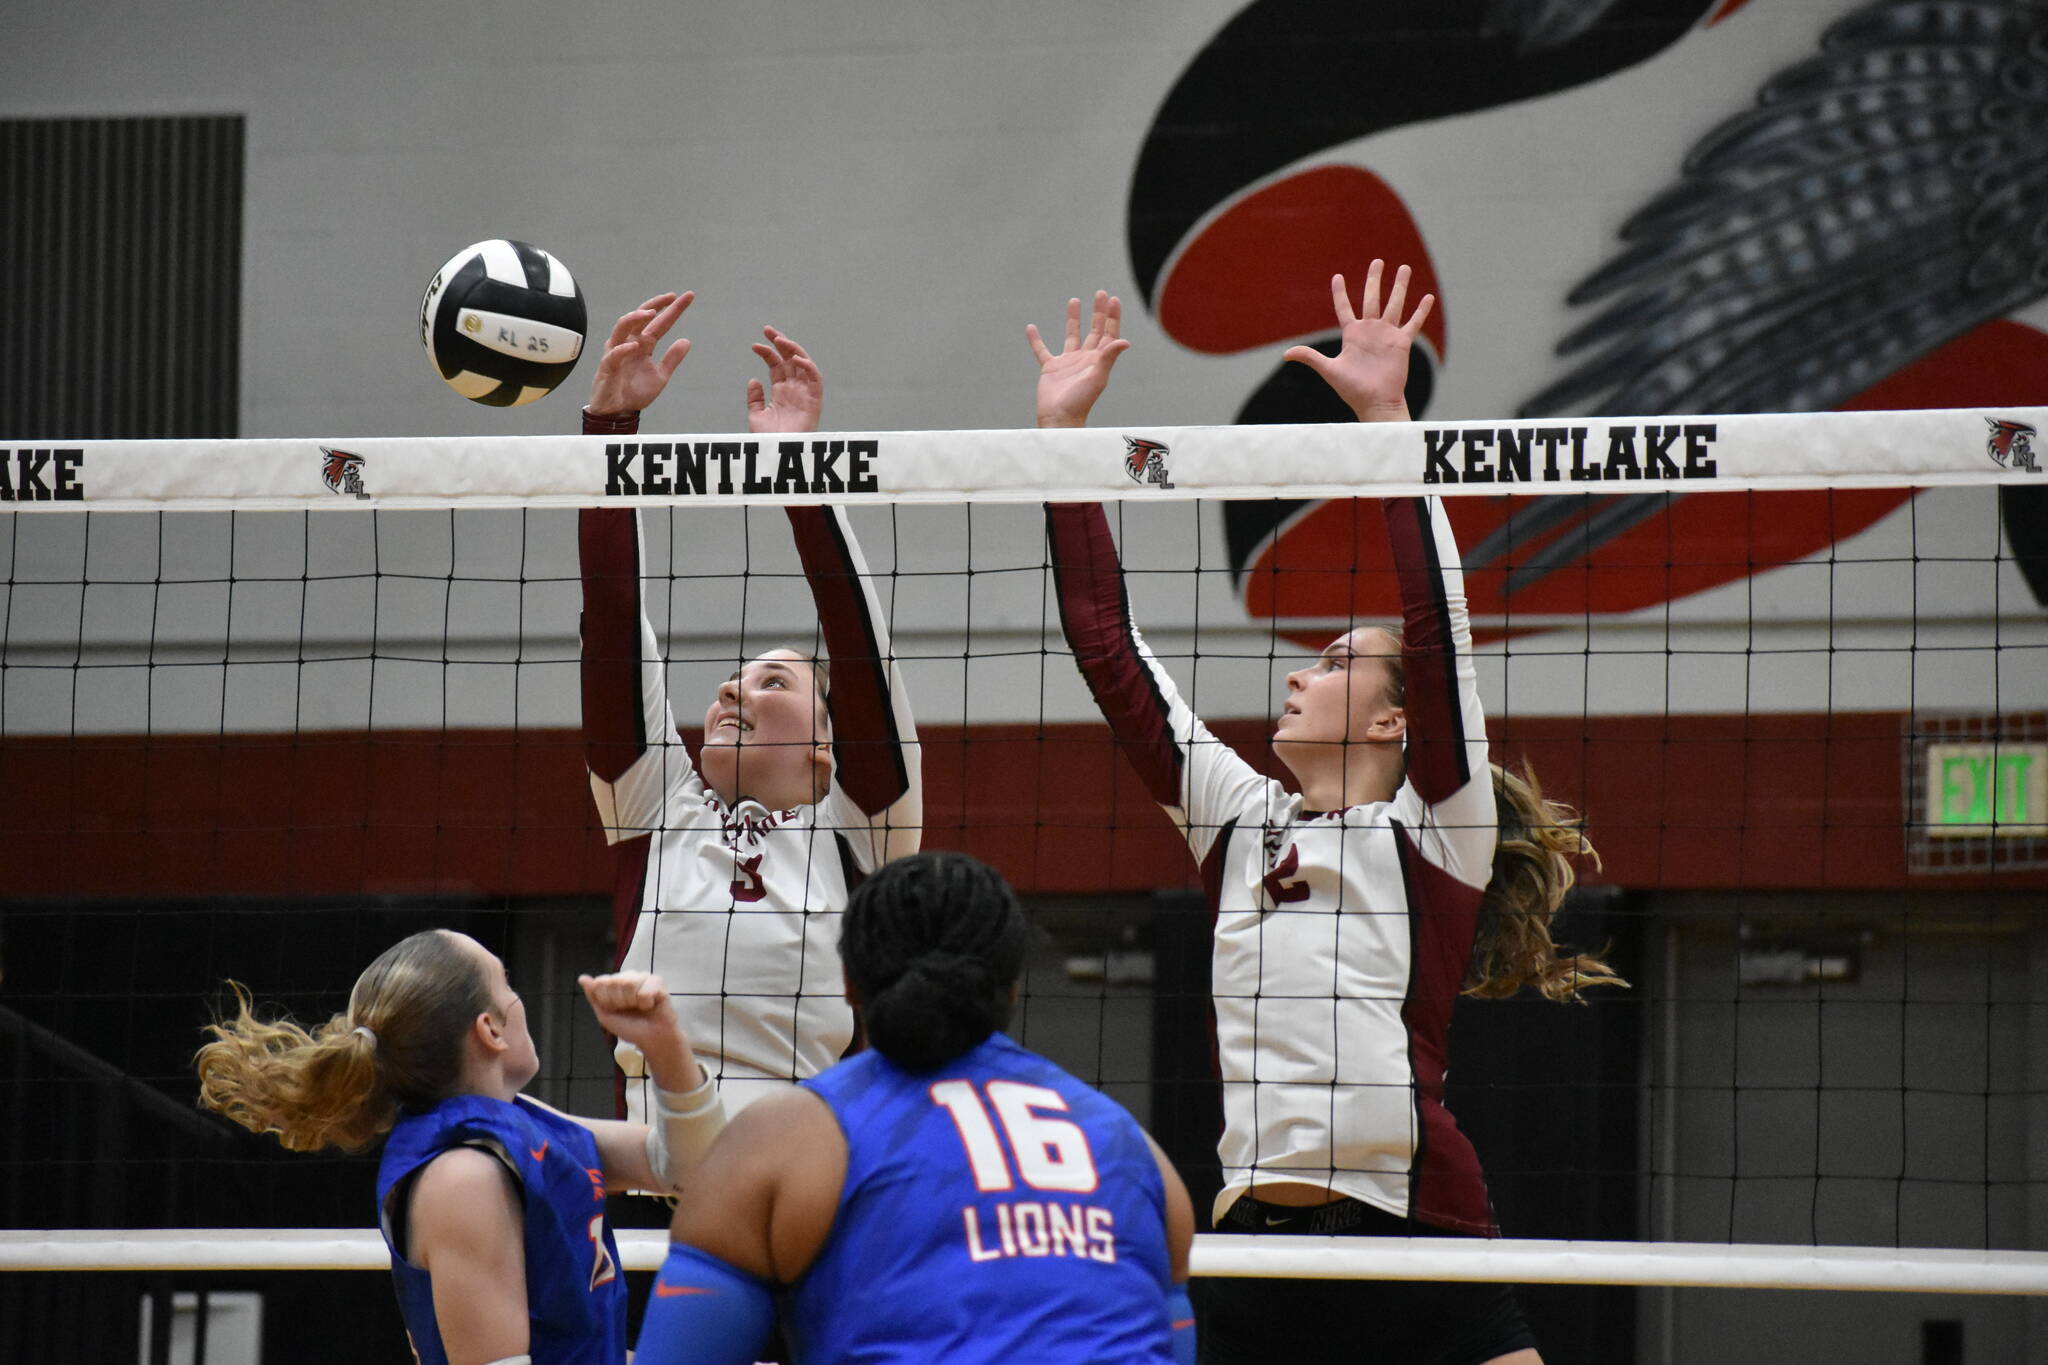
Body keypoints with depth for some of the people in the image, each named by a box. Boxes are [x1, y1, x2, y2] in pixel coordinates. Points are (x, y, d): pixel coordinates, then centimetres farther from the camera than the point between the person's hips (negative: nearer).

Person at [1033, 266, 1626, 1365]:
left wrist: (1387, 418, -10)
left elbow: (1437, 621, -5)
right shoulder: (1241, 823, 19)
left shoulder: (1437, 829, 6)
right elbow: (1107, 647, 20)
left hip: (1413, 1243, -5)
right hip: (1251, 1258, 5)